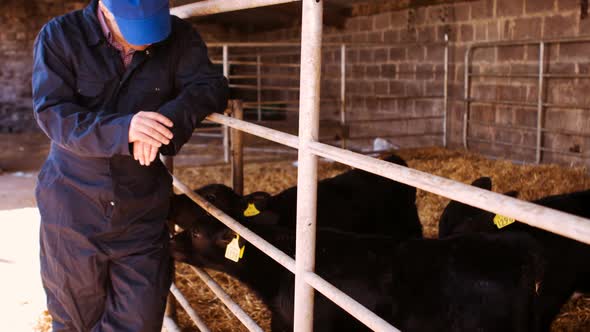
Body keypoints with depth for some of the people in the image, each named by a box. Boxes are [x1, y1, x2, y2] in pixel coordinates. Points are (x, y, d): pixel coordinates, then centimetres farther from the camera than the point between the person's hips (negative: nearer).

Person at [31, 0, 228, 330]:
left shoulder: (178, 37, -3)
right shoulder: (59, 36, -9)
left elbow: (211, 87, -10)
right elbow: (52, 114, -17)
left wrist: (168, 119, -31)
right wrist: (124, 130, -34)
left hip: (143, 211, 1)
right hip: (73, 211, -1)